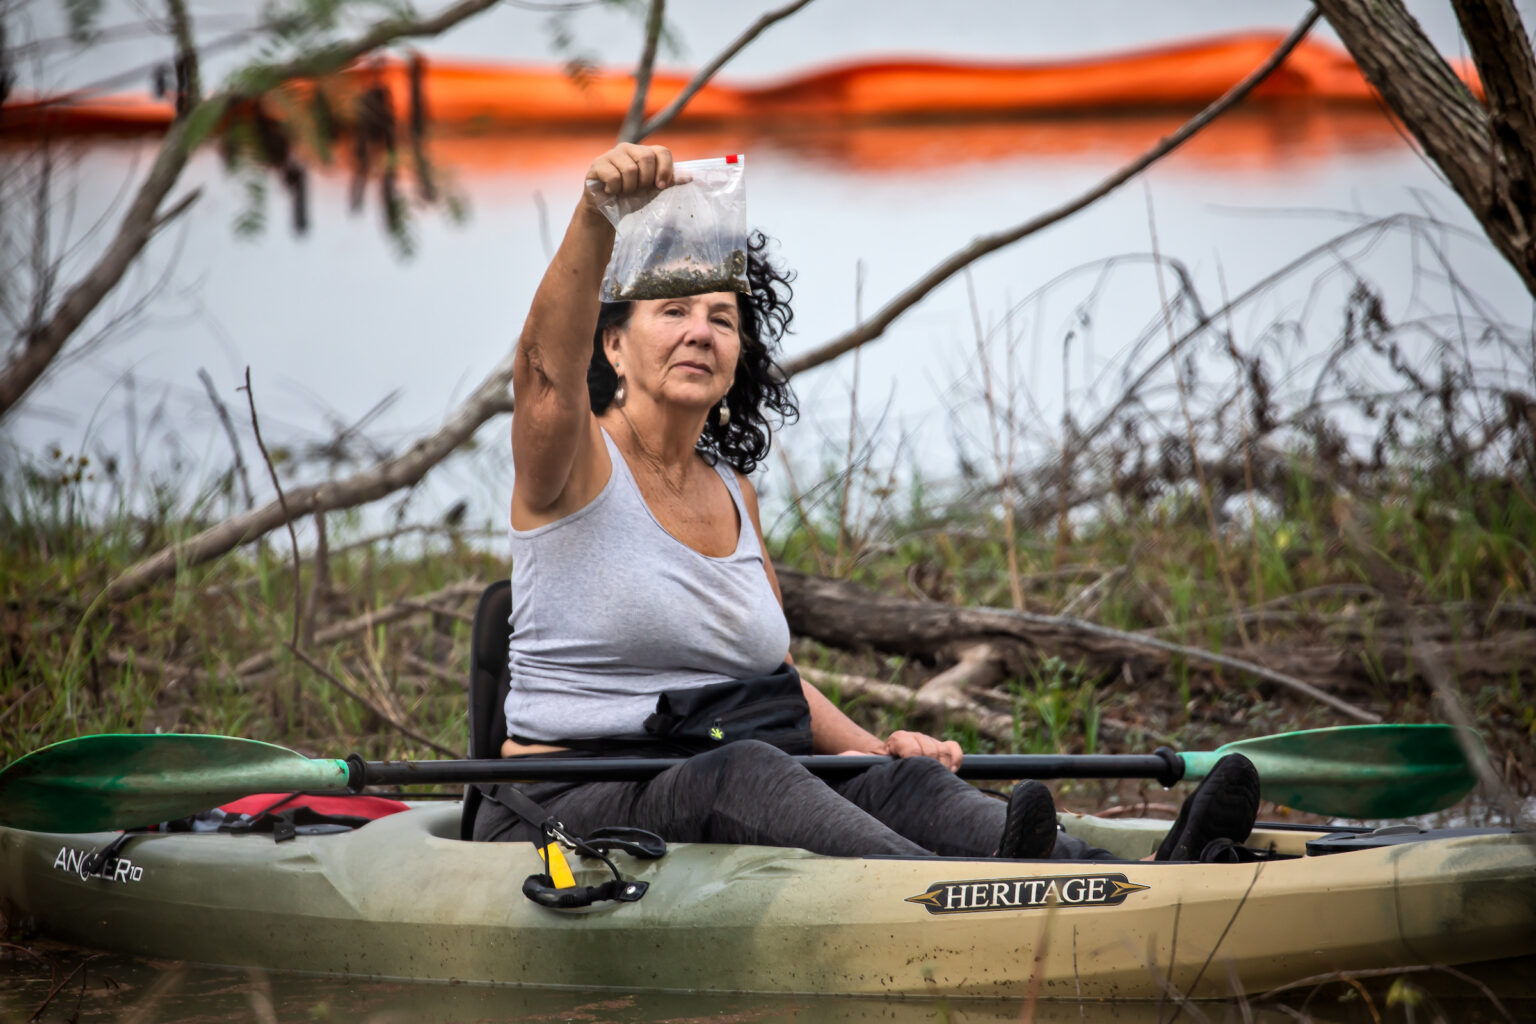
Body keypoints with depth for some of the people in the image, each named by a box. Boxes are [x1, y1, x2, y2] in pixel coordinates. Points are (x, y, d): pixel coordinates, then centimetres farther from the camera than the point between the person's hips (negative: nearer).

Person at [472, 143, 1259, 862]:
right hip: (577, 808, -5)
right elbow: (547, 360, -25)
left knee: (902, 784, -22)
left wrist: (874, 748, 4)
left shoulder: (732, 491, 18)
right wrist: (596, 211, -42)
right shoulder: (575, 464, -2)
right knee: (737, 773, -36)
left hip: (736, 821, 5)